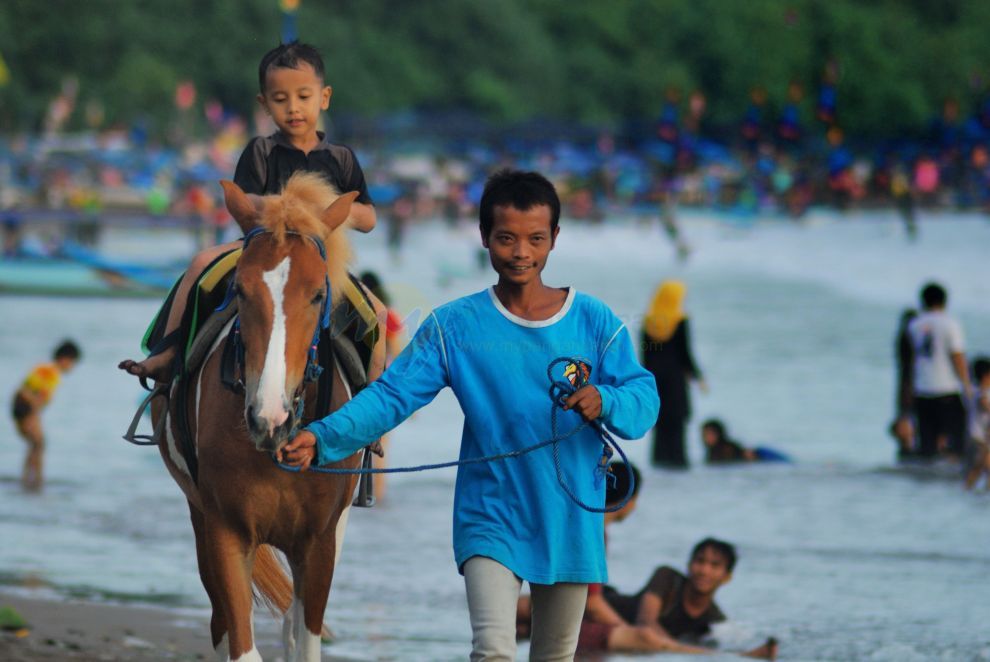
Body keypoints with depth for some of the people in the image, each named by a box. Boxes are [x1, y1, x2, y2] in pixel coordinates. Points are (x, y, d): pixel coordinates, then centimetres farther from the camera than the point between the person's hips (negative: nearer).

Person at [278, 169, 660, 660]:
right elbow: (392, 396, -11)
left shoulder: (593, 321, 0)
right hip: (491, 522, -2)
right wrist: (322, 438, -27)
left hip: (570, 523, 2)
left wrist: (605, 401, -28)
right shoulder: (454, 327, -3)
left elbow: (644, 398, -4)